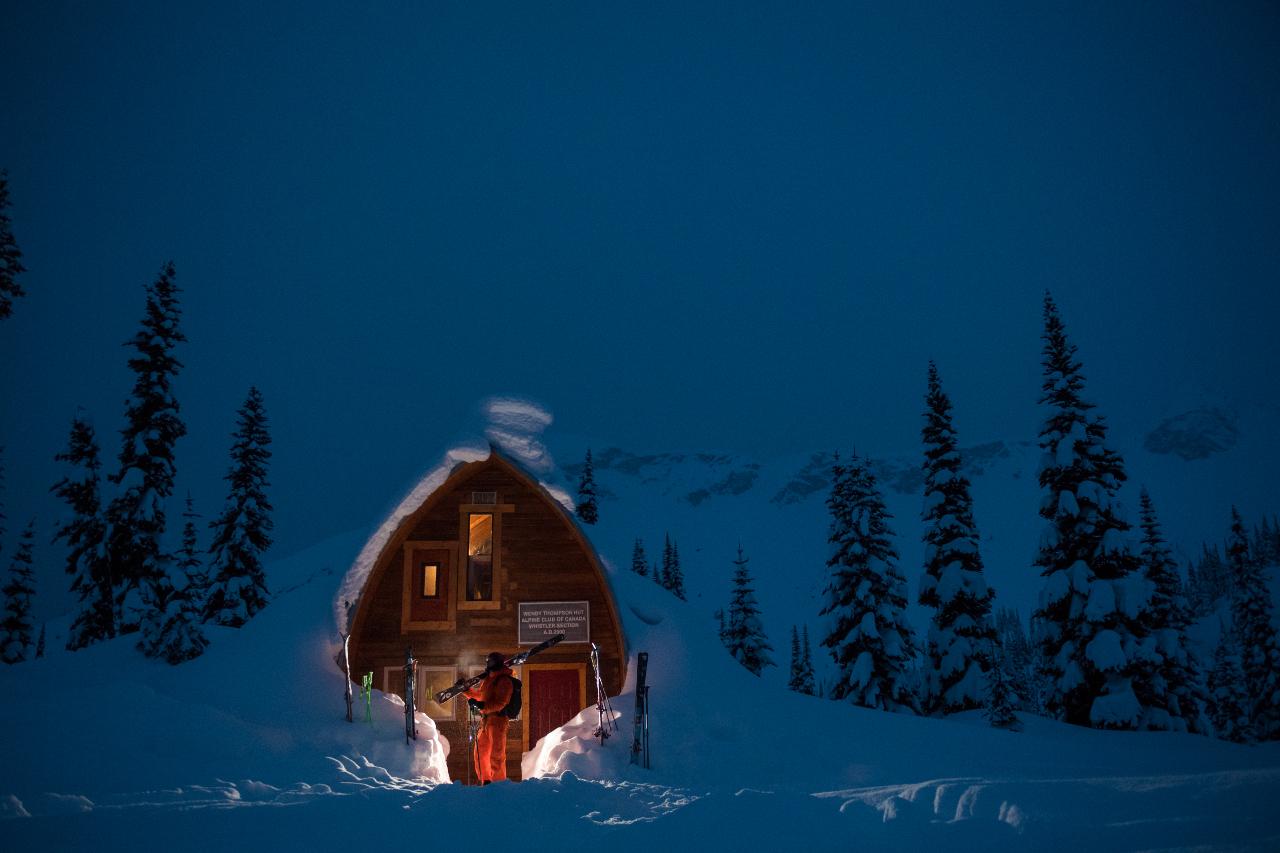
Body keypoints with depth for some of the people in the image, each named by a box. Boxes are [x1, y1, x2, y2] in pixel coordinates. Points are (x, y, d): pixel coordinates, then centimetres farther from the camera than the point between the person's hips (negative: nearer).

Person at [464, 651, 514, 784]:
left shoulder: (504, 681, -12)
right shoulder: (489, 679, 18)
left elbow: (500, 703, -23)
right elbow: (478, 694, 33)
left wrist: (483, 706, -34)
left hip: (497, 720, -10)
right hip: (486, 720, 10)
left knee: (496, 754, -9)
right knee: (481, 751, 15)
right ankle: (486, 781, 25)